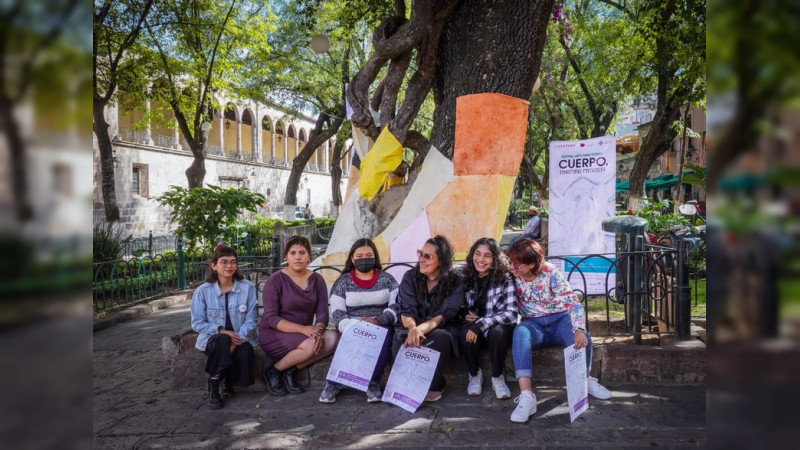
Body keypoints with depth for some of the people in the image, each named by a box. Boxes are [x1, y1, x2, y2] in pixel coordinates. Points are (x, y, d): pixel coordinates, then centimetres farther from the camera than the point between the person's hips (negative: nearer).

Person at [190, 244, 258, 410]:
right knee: (222, 341, -35)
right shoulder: (203, 291, -5)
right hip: (213, 338, 0)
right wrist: (222, 331, -20)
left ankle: (228, 381, 5)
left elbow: (251, 320, -9)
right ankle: (213, 387, -13)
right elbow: (197, 323, -5)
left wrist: (238, 341, -24)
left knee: (244, 352, -32)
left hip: (241, 338, 0)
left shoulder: (247, 287, -6)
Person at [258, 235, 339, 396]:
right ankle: (273, 372, -7)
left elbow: (322, 313, -2)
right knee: (310, 345, -32)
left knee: (332, 338, -23)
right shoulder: (276, 280, -9)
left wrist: (317, 330, -26)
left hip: (304, 333, 5)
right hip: (274, 334, -5)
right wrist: (303, 329, -28)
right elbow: (270, 318, -16)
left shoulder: (317, 280, 4)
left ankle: (291, 371, -10)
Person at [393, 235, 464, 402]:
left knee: (438, 338, -37)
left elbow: (443, 315, -18)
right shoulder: (410, 277, -2)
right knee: (400, 340, -34)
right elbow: (406, 310, -11)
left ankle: (434, 385, -13)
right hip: (411, 330, 1)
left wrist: (421, 329, -38)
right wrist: (412, 328, -36)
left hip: (439, 331, -1)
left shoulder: (455, 283, -7)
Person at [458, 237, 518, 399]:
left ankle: (497, 377, -9)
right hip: (473, 328, 2)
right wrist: (465, 315, -14)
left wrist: (480, 324, -30)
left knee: (497, 332, -35)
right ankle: (475, 374, -3)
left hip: (498, 328, -2)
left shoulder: (504, 279, -14)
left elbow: (511, 313, -23)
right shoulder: (465, 277, -3)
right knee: (465, 333, -31)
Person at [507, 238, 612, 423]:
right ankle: (526, 398, -45)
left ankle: (586, 380, 3)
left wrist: (579, 329, -41)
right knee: (519, 333, -36)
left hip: (559, 319, -1)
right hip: (533, 323, 1)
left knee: (581, 339, -33)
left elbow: (573, 302, -24)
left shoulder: (551, 273, -16)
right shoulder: (513, 276, -6)